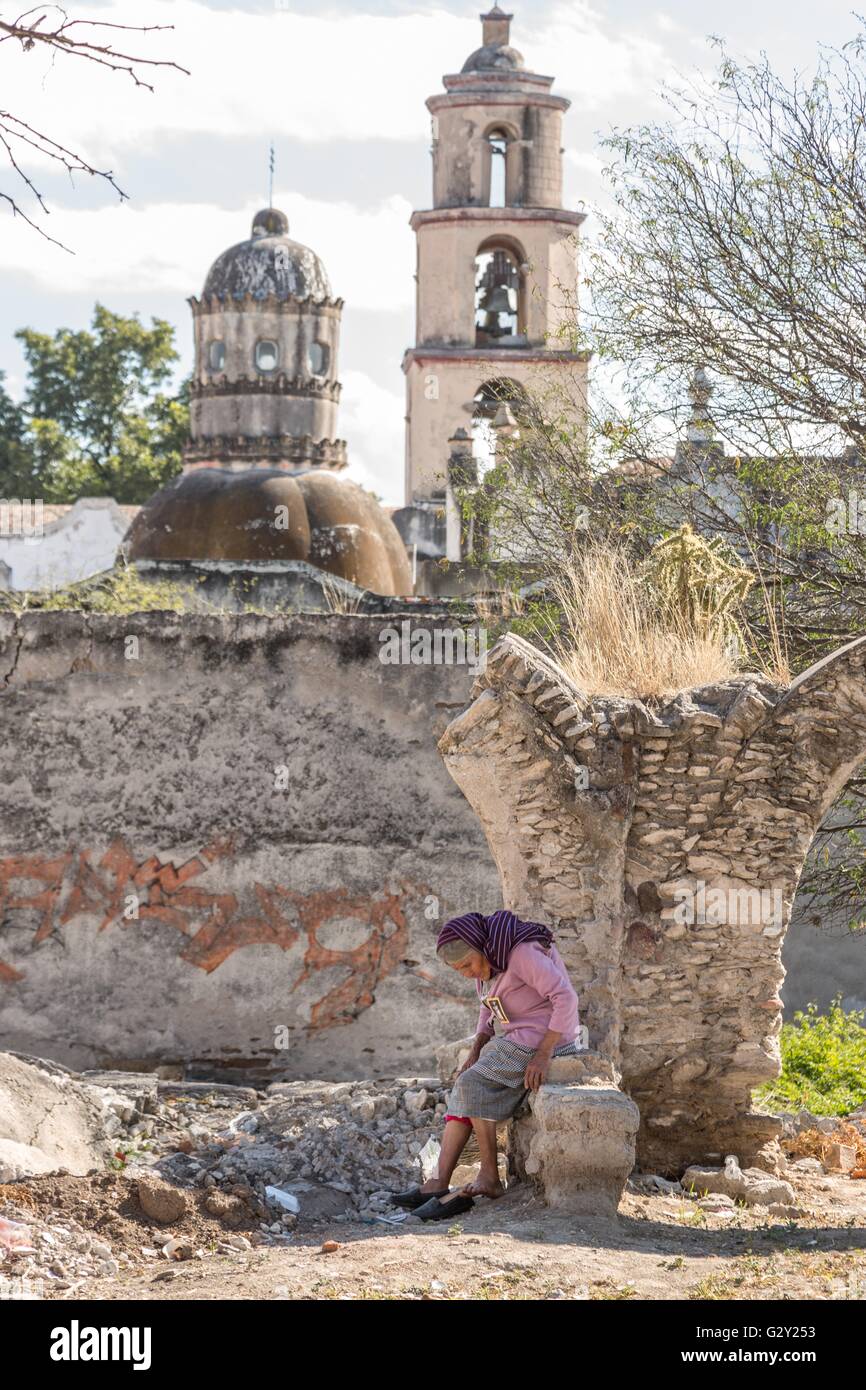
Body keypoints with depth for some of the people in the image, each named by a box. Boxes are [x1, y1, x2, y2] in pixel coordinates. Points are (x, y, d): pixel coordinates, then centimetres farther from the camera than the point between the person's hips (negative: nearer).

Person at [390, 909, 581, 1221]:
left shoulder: (522, 953, -22)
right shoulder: (486, 963, 7)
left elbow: (566, 997, -26)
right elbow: (489, 1013, 20)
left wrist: (543, 1055, -27)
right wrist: (475, 1054, 3)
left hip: (542, 1038, -9)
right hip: (511, 1038, 9)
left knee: (472, 1085, -19)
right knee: (462, 1091, -4)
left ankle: (489, 1178, -12)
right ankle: (439, 1182, -12)